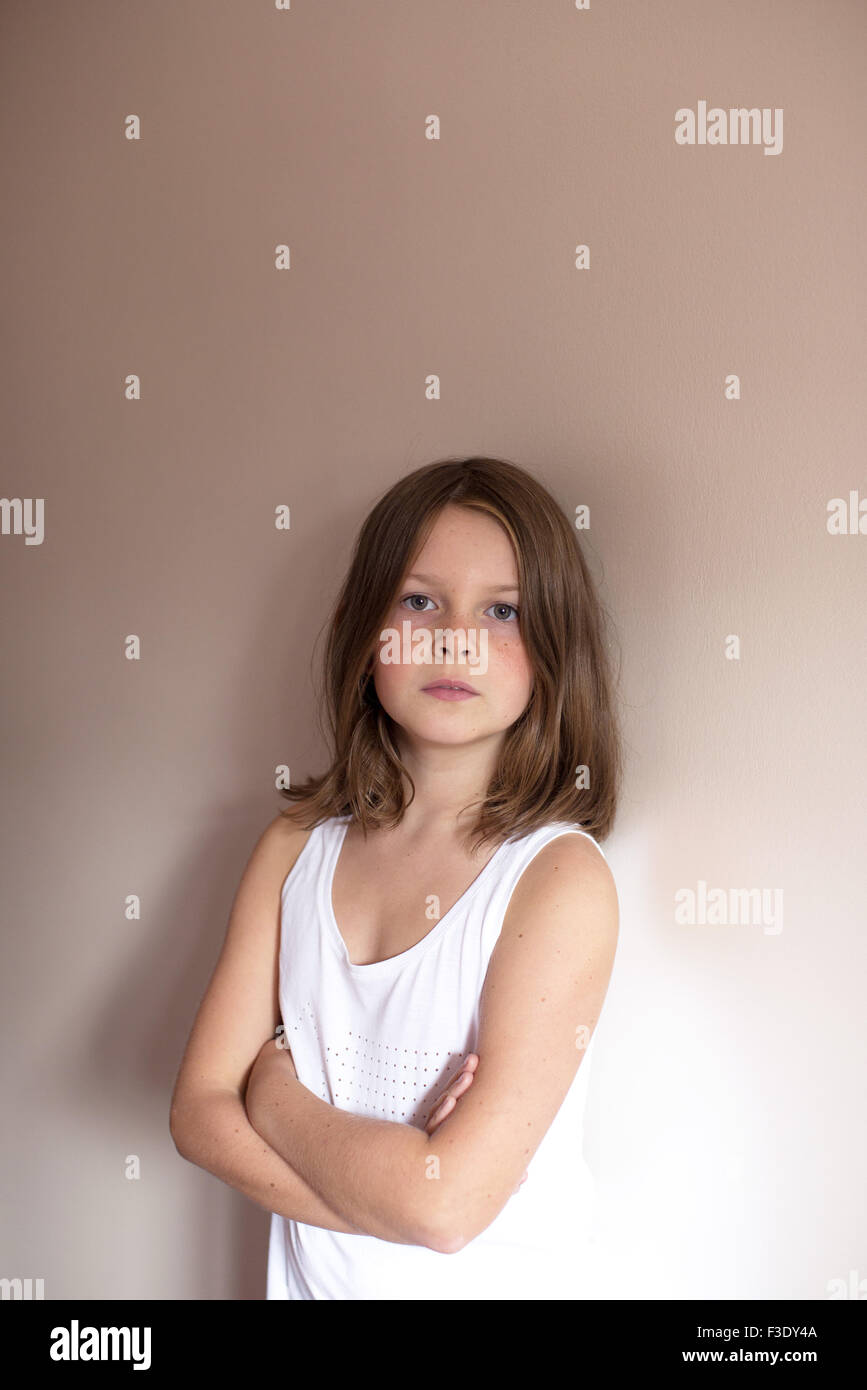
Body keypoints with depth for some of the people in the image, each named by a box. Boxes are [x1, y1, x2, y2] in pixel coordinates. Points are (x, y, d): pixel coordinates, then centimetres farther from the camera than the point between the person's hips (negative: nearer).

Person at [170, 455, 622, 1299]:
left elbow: (447, 1204, -25)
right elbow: (200, 1109, -10)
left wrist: (274, 1093, -12)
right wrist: (389, 1185, -22)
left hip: (495, 1282, -3)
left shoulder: (562, 878, -23)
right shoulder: (297, 847, -9)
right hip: (311, 1274, 4)